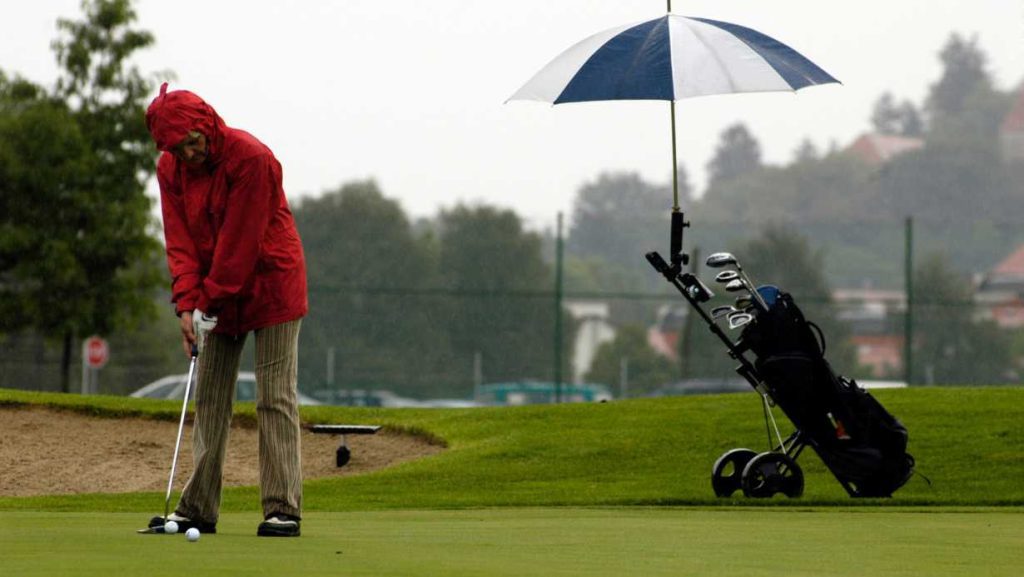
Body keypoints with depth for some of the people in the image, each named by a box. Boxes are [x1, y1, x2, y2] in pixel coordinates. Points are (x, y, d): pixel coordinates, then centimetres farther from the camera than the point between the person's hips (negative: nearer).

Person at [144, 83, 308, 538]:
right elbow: (180, 239, -4)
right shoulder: (170, 169, -2)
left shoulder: (252, 158, -21)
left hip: (270, 283, -6)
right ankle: (198, 508, 7)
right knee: (209, 398, 4)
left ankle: (283, 510, -11)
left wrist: (212, 302, -19)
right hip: (215, 292, 6)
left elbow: (240, 240, -21)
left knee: (275, 398, -9)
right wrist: (188, 303, -15)